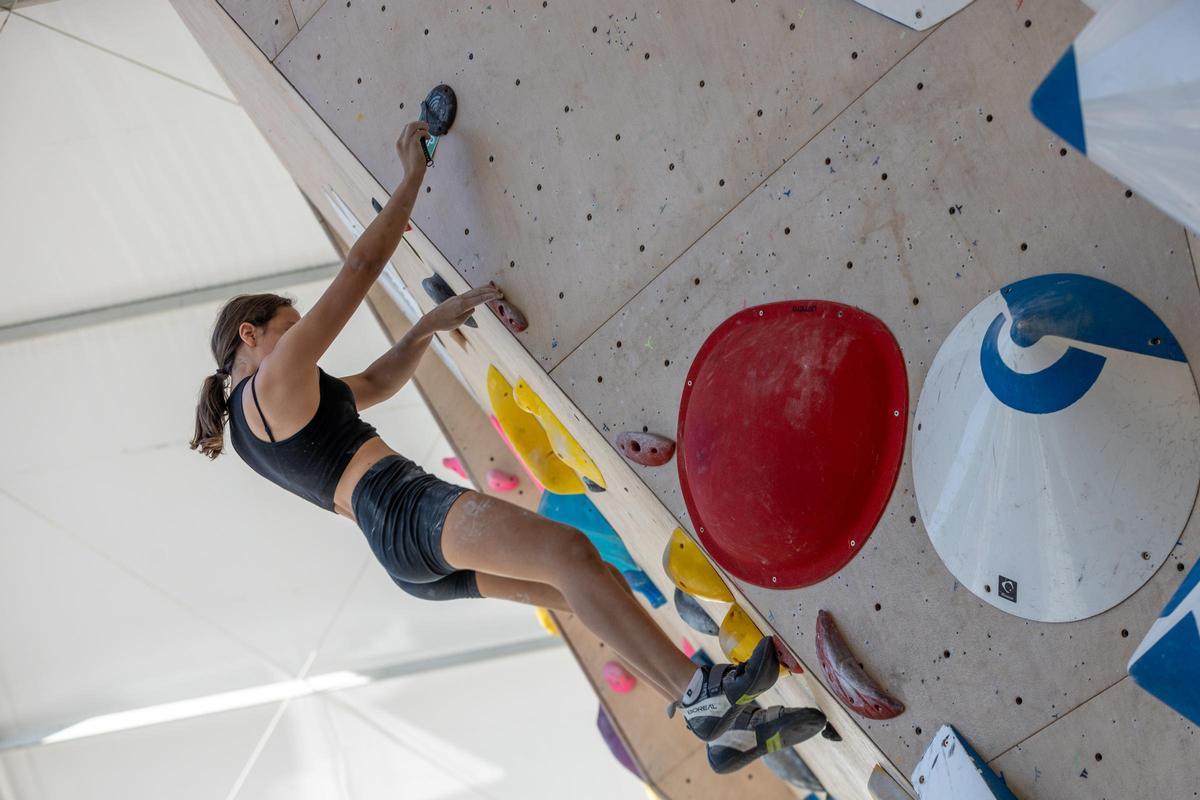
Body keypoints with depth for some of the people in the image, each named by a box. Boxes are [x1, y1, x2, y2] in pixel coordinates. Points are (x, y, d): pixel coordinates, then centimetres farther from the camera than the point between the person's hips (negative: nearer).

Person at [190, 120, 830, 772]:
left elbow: (376, 383, 36)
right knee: (568, 550, -30)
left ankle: (727, 724, -5)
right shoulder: (275, 381, -1)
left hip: (408, 562, 11)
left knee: (582, 592, 3)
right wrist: (413, 178, 8)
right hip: (409, 507, -11)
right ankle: (701, 692, -41)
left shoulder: (247, 421, 27)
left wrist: (427, 326, 23)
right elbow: (360, 269, -1)